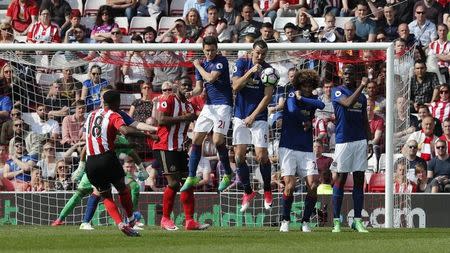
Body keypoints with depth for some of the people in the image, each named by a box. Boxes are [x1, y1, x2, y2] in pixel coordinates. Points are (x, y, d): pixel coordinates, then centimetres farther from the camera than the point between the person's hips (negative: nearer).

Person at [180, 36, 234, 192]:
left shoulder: (221, 61, -7)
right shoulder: (202, 65, 13)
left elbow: (211, 78, -18)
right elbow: (199, 87, 12)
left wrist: (198, 66, -3)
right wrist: (192, 93, -11)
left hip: (222, 105, -7)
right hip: (208, 106, 7)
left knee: (218, 141, -16)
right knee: (196, 140, 1)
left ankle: (228, 175, 0)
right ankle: (191, 177, 7)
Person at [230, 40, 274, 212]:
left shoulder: (268, 70, -2)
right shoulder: (242, 64, 1)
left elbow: (267, 96, -5)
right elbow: (235, 86, -8)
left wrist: (253, 116, -10)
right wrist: (250, 72, -20)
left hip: (259, 118, -2)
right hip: (241, 117, 2)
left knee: (261, 156, -8)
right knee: (239, 156, -3)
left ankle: (267, 190, 12)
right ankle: (248, 192, 11)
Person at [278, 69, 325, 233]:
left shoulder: (312, 98, 10)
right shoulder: (292, 95, -2)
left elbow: (321, 105, -13)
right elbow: (292, 110, -23)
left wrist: (302, 99, -15)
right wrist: (307, 121, -9)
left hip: (306, 149, 4)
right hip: (288, 148, -4)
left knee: (313, 185, -9)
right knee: (290, 185, -13)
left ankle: (305, 222, 4)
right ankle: (285, 221, 4)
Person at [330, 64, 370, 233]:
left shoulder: (362, 97, 15)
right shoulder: (337, 92, -1)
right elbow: (348, 102, -21)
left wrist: (369, 142, 14)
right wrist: (362, 86, -22)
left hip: (360, 140, 5)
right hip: (343, 141, -5)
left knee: (359, 181, 3)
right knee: (341, 179, -3)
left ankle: (357, 220, 5)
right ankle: (336, 221, 1)